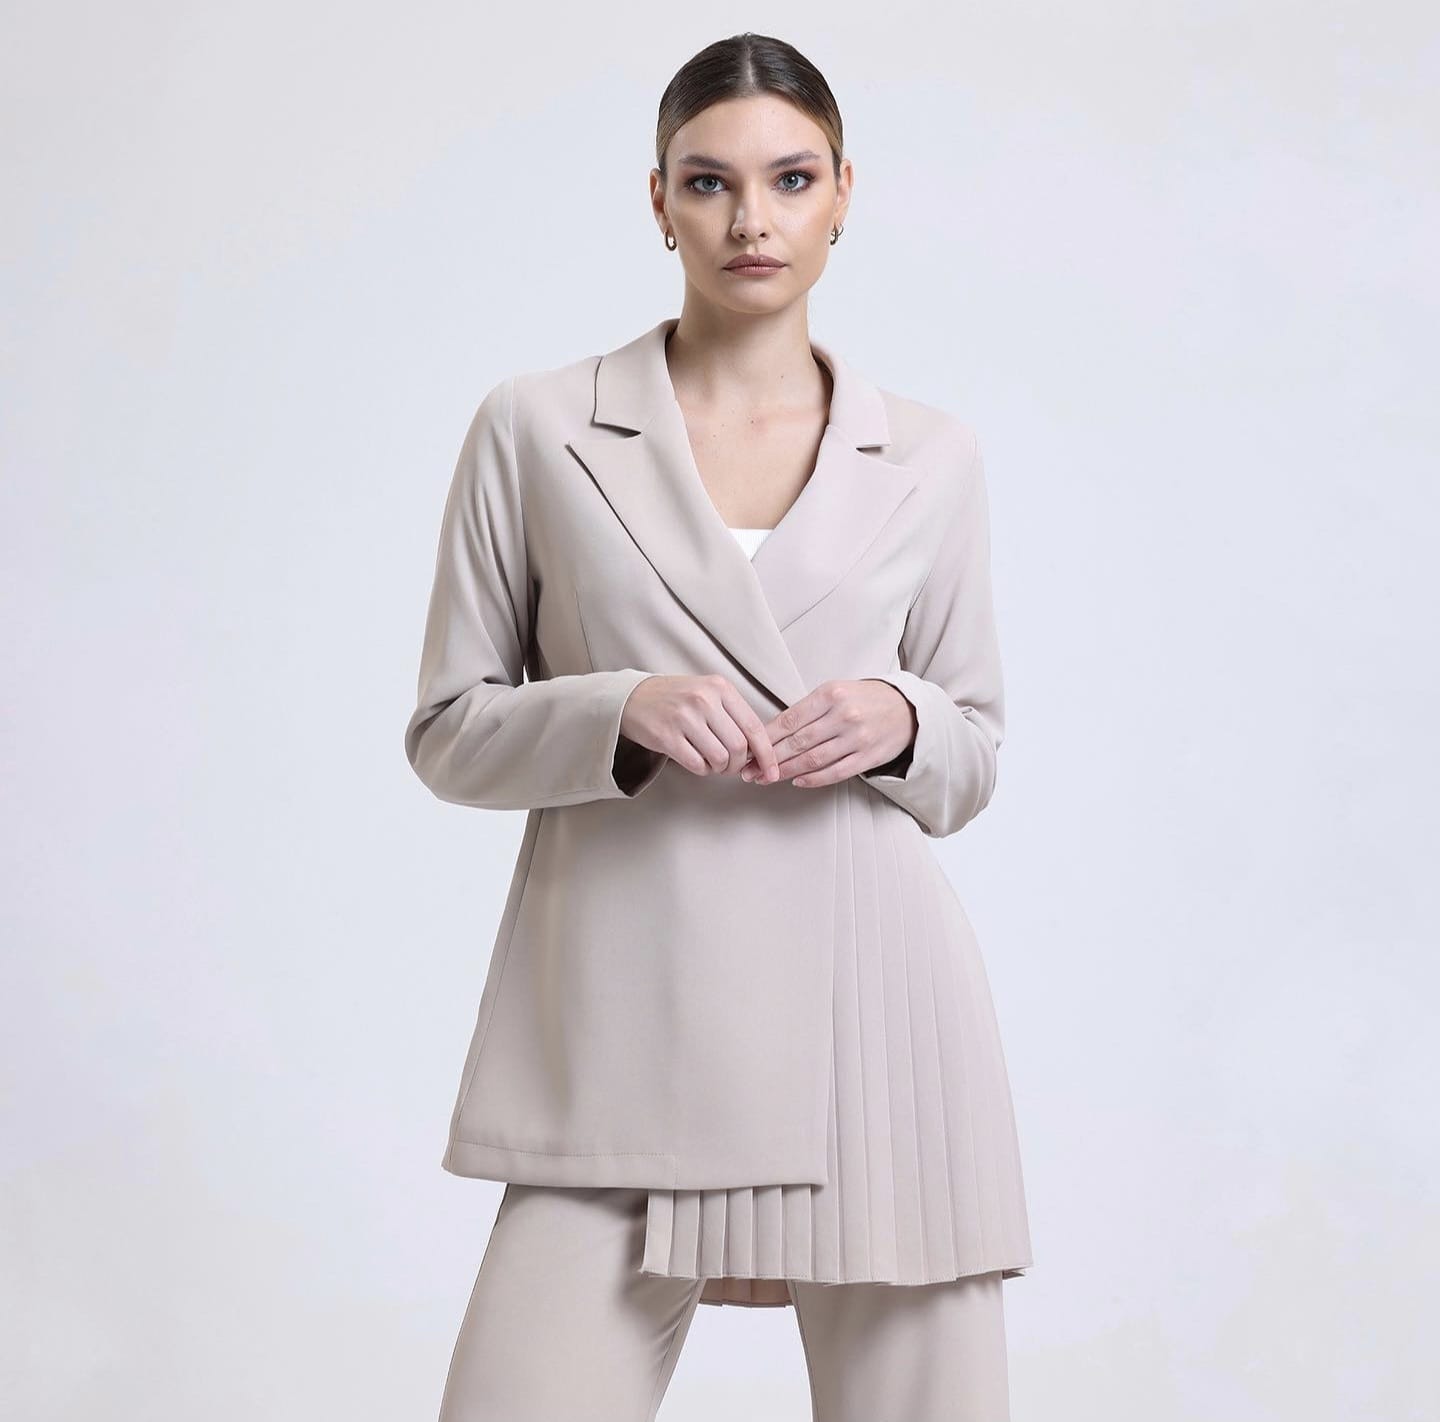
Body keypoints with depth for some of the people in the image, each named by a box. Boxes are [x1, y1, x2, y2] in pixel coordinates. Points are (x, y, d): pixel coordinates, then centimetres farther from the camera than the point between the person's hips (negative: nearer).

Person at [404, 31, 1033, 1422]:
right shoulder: (534, 430, 4)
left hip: (874, 1009, 2)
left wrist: (900, 727, -7)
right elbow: (448, 731, 6)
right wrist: (621, 711, -13)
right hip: (627, 1025, -1)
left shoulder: (932, 458, 9)